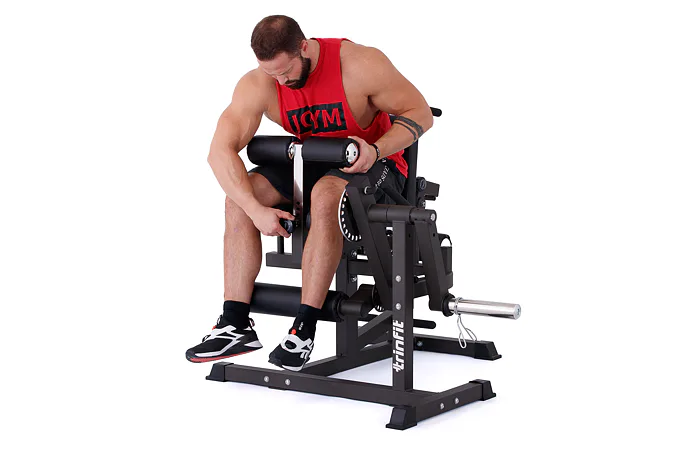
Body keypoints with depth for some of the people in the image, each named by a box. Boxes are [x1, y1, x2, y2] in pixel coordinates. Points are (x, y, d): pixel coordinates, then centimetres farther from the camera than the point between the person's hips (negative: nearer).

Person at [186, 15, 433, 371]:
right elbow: (220, 151, -20)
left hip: (375, 166, -5)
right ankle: (235, 325, -19)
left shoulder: (360, 65, -24)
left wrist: (376, 151, -33)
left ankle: (304, 329, -35)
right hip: (312, 166, 5)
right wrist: (256, 210, -32)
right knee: (240, 196, -18)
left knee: (325, 195, -38)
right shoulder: (258, 86, -15)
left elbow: (420, 113, -16)